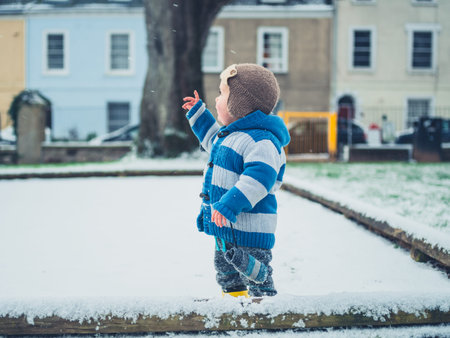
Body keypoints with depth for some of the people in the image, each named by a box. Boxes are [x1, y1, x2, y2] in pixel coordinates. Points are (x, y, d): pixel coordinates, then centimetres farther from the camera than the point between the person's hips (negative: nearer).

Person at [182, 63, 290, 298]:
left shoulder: (261, 140, -21)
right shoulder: (229, 134, 12)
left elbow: (258, 177, -34)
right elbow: (212, 140, 37)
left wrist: (230, 205, -41)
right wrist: (198, 113, 36)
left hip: (249, 230, -10)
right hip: (225, 226, 11)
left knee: (256, 280, -4)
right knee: (226, 273, 23)